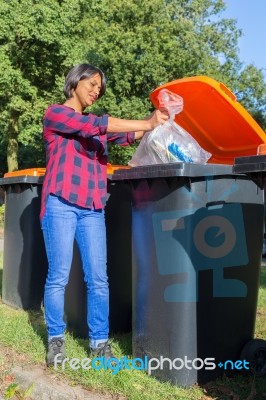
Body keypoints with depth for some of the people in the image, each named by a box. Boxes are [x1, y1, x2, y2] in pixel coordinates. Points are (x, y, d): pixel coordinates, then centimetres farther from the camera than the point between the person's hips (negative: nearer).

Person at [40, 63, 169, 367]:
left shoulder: (97, 125, 24)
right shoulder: (54, 113, 4)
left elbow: (127, 136, 10)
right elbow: (93, 126, -11)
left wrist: (157, 120, -8)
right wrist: (146, 123, -14)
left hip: (92, 209, 5)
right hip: (61, 204, -5)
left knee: (98, 279, 0)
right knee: (58, 276, -2)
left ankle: (99, 342, 8)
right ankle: (56, 339, 14)